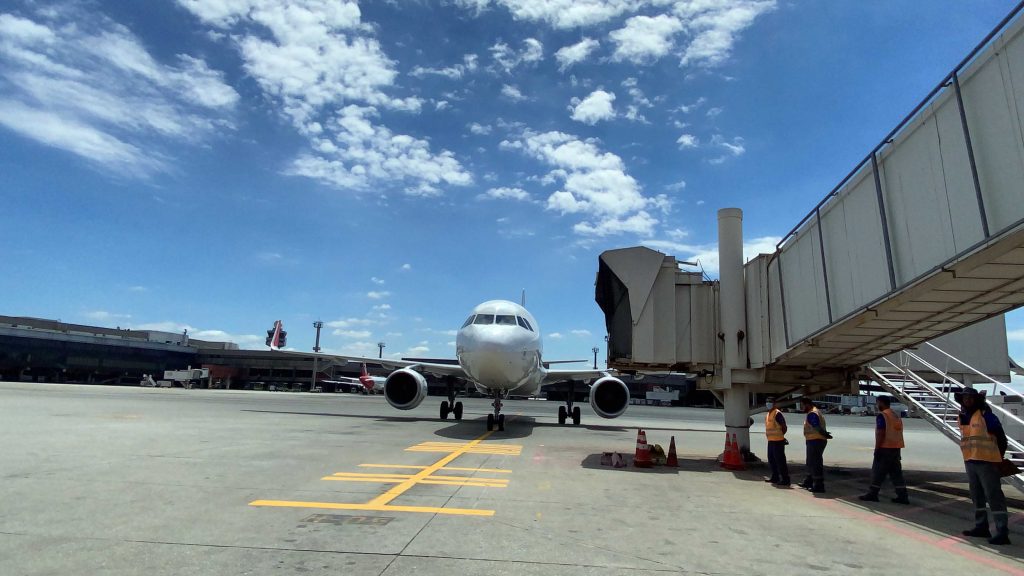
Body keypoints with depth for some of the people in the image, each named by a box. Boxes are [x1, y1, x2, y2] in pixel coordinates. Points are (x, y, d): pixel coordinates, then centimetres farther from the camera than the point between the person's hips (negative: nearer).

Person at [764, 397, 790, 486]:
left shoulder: (777, 413, -13)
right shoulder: (768, 414, 15)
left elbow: (784, 428, -14)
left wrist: (780, 435, -3)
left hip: (777, 441, -10)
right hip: (771, 441, 10)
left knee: (780, 461, -5)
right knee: (771, 460, 16)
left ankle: (785, 480, 1)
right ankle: (775, 478, 26)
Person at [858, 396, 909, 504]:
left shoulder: (882, 416, -12)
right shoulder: (896, 416, 15)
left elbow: (880, 434, -19)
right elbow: (898, 433, 19)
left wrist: (877, 449, -17)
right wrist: (897, 453, 25)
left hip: (885, 448, -8)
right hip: (896, 448, 8)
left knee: (878, 472, -1)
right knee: (896, 473, 10)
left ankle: (872, 494, 4)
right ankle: (902, 496, 10)